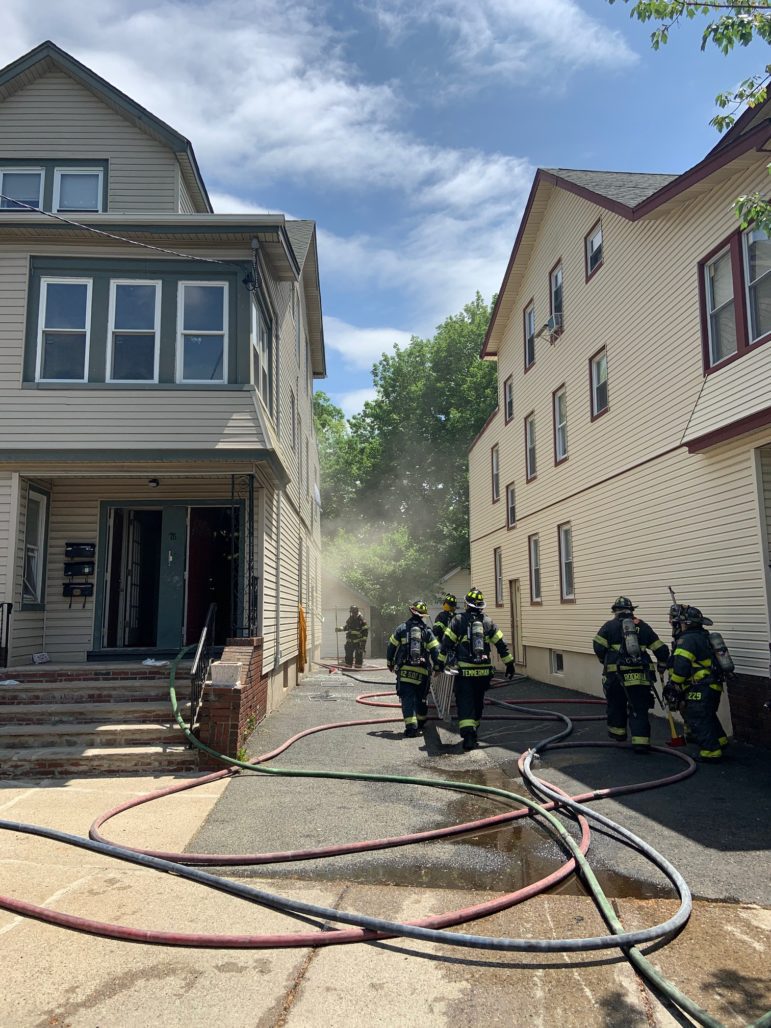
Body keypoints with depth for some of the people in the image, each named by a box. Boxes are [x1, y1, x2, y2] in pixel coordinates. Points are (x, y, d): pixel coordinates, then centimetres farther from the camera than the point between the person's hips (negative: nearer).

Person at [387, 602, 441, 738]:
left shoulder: (401, 628, 0)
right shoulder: (427, 631, 2)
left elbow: (391, 647, 4)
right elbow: (435, 650, -2)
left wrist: (390, 663, 18)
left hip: (404, 670, -2)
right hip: (422, 671, 2)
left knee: (407, 698, -3)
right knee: (421, 698, 19)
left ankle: (411, 727, -16)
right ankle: (421, 724, 32)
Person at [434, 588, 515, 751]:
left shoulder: (458, 621, -2)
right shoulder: (488, 622, 6)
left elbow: (446, 643, -4)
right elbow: (501, 644, 8)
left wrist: (440, 663, 2)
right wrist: (509, 663, 14)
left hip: (464, 671, -3)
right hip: (484, 671, 3)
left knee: (465, 703, -1)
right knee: (478, 702, 18)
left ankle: (468, 736, -14)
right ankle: (473, 731, 30)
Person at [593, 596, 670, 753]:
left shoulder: (610, 625, 4)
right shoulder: (643, 626, 12)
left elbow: (598, 646, -7)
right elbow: (661, 650, 11)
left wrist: (604, 660, 12)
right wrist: (662, 667, 27)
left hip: (616, 674, -1)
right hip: (640, 675, 1)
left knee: (616, 704, 19)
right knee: (639, 708, 6)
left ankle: (617, 732, 32)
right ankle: (641, 742, -1)